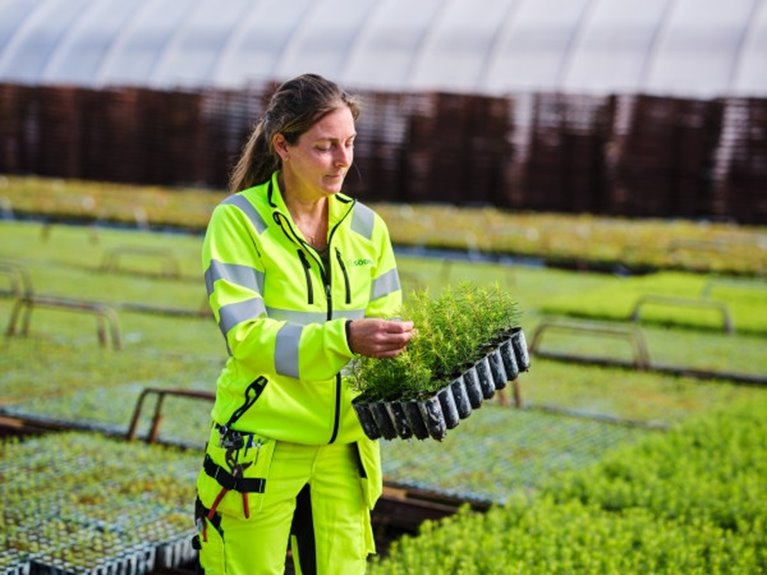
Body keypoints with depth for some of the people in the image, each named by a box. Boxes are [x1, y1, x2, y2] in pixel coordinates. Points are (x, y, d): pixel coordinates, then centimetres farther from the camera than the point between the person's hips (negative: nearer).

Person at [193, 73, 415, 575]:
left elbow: (386, 322, 3)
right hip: (261, 448, -4)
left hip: (343, 452, 5)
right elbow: (245, 335, -21)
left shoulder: (366, 226, 5)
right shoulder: (238, 220, -10)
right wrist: (343, 338, -34)